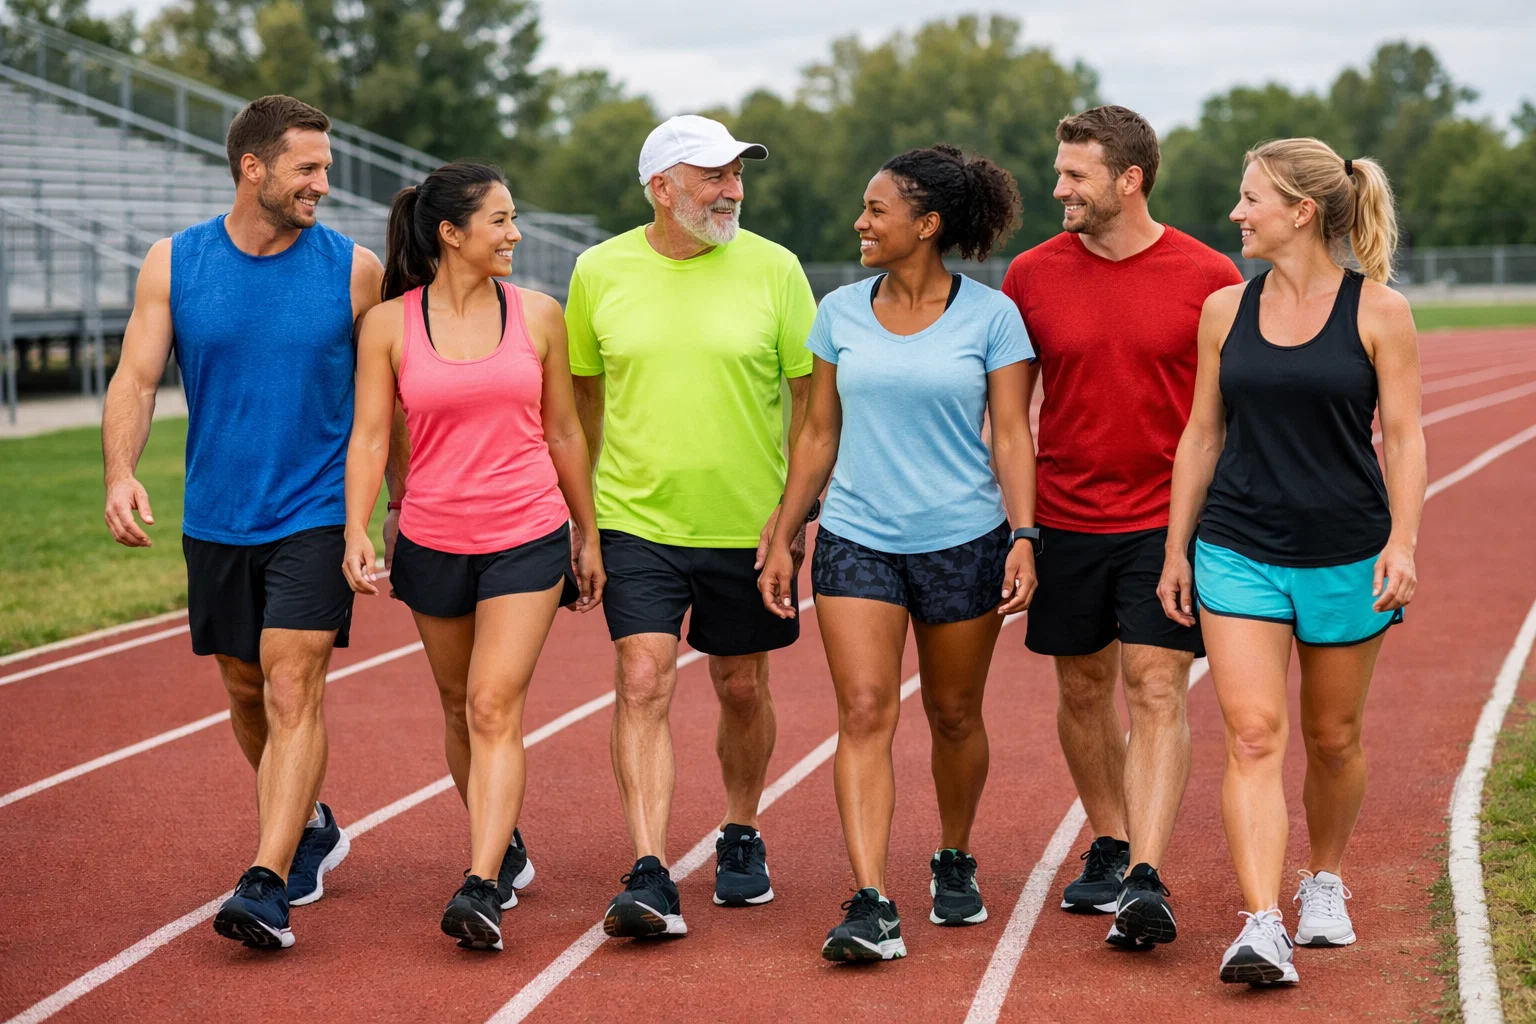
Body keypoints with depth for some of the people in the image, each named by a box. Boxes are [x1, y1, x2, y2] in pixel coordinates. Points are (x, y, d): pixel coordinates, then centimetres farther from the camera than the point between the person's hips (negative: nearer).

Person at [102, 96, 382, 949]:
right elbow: (137, 378, -4)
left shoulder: (354, 268, -3)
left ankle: (267, 887, -16)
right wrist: (121, 473, -20)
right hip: (216, 520, 3)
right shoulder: (174, 263, -1)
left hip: (315, 517, -3)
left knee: (293, 693, -13)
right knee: (246, 692, 15)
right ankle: (311, 829, 38)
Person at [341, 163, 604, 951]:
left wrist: (589, 537, 13)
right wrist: (356, 533, -17)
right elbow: (369, 437, -4)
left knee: (495, 708, -13)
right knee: (461, 711, 14)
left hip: (527, 538, -1)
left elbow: (563, 432, 9)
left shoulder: (537, 315, 2)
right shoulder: (389, 324, -2)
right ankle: (505, 848, 36)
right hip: (432, 543, 1)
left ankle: (481, 890, -19)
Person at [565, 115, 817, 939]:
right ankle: (650, 879, -13)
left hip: (747, 526, 0)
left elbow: (812, 396, 2)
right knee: (644, 684, -11)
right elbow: (582, 393, 11)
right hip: (637, 521, 0)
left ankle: (741, 839, 34)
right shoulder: (599, 271, 0)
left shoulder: (772, 269, -4)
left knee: (743, 689, 12)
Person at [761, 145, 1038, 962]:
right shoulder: (841, 312, 6)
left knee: (954, 715, 10)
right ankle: (870, 906, -15)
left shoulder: (990, 315, -2)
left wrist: (1024, 537, -12)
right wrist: (781, 538, 11)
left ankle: (954, 864, 33)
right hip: (856, 541, 2)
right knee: (864, 714, -10)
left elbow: (1011, 435, -3)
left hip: (963, 541, -2)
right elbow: (819, 434, 12)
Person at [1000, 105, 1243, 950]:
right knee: (1084, 690, 12)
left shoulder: (1207, 278, -5)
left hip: (1169, 522, -3)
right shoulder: (1033, 275, 1)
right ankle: (1109, 848, 28)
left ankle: (1147, 882, -13)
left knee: (1156, 692, -9)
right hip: (1065, 522, 3)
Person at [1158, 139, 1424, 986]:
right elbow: (1202, 436, 11)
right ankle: (1262, 929, -16)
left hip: (1346, 556, -1)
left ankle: (1325, 882, 37)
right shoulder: (1224, 310, 5)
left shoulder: (1378, 312, -4)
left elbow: (1403, 438, -4)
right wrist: (1175, 551, 10)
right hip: (1239, 553, 1)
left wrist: (1402, 543, -15)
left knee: (1332, 740, 12)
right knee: (1253, 736, -11)